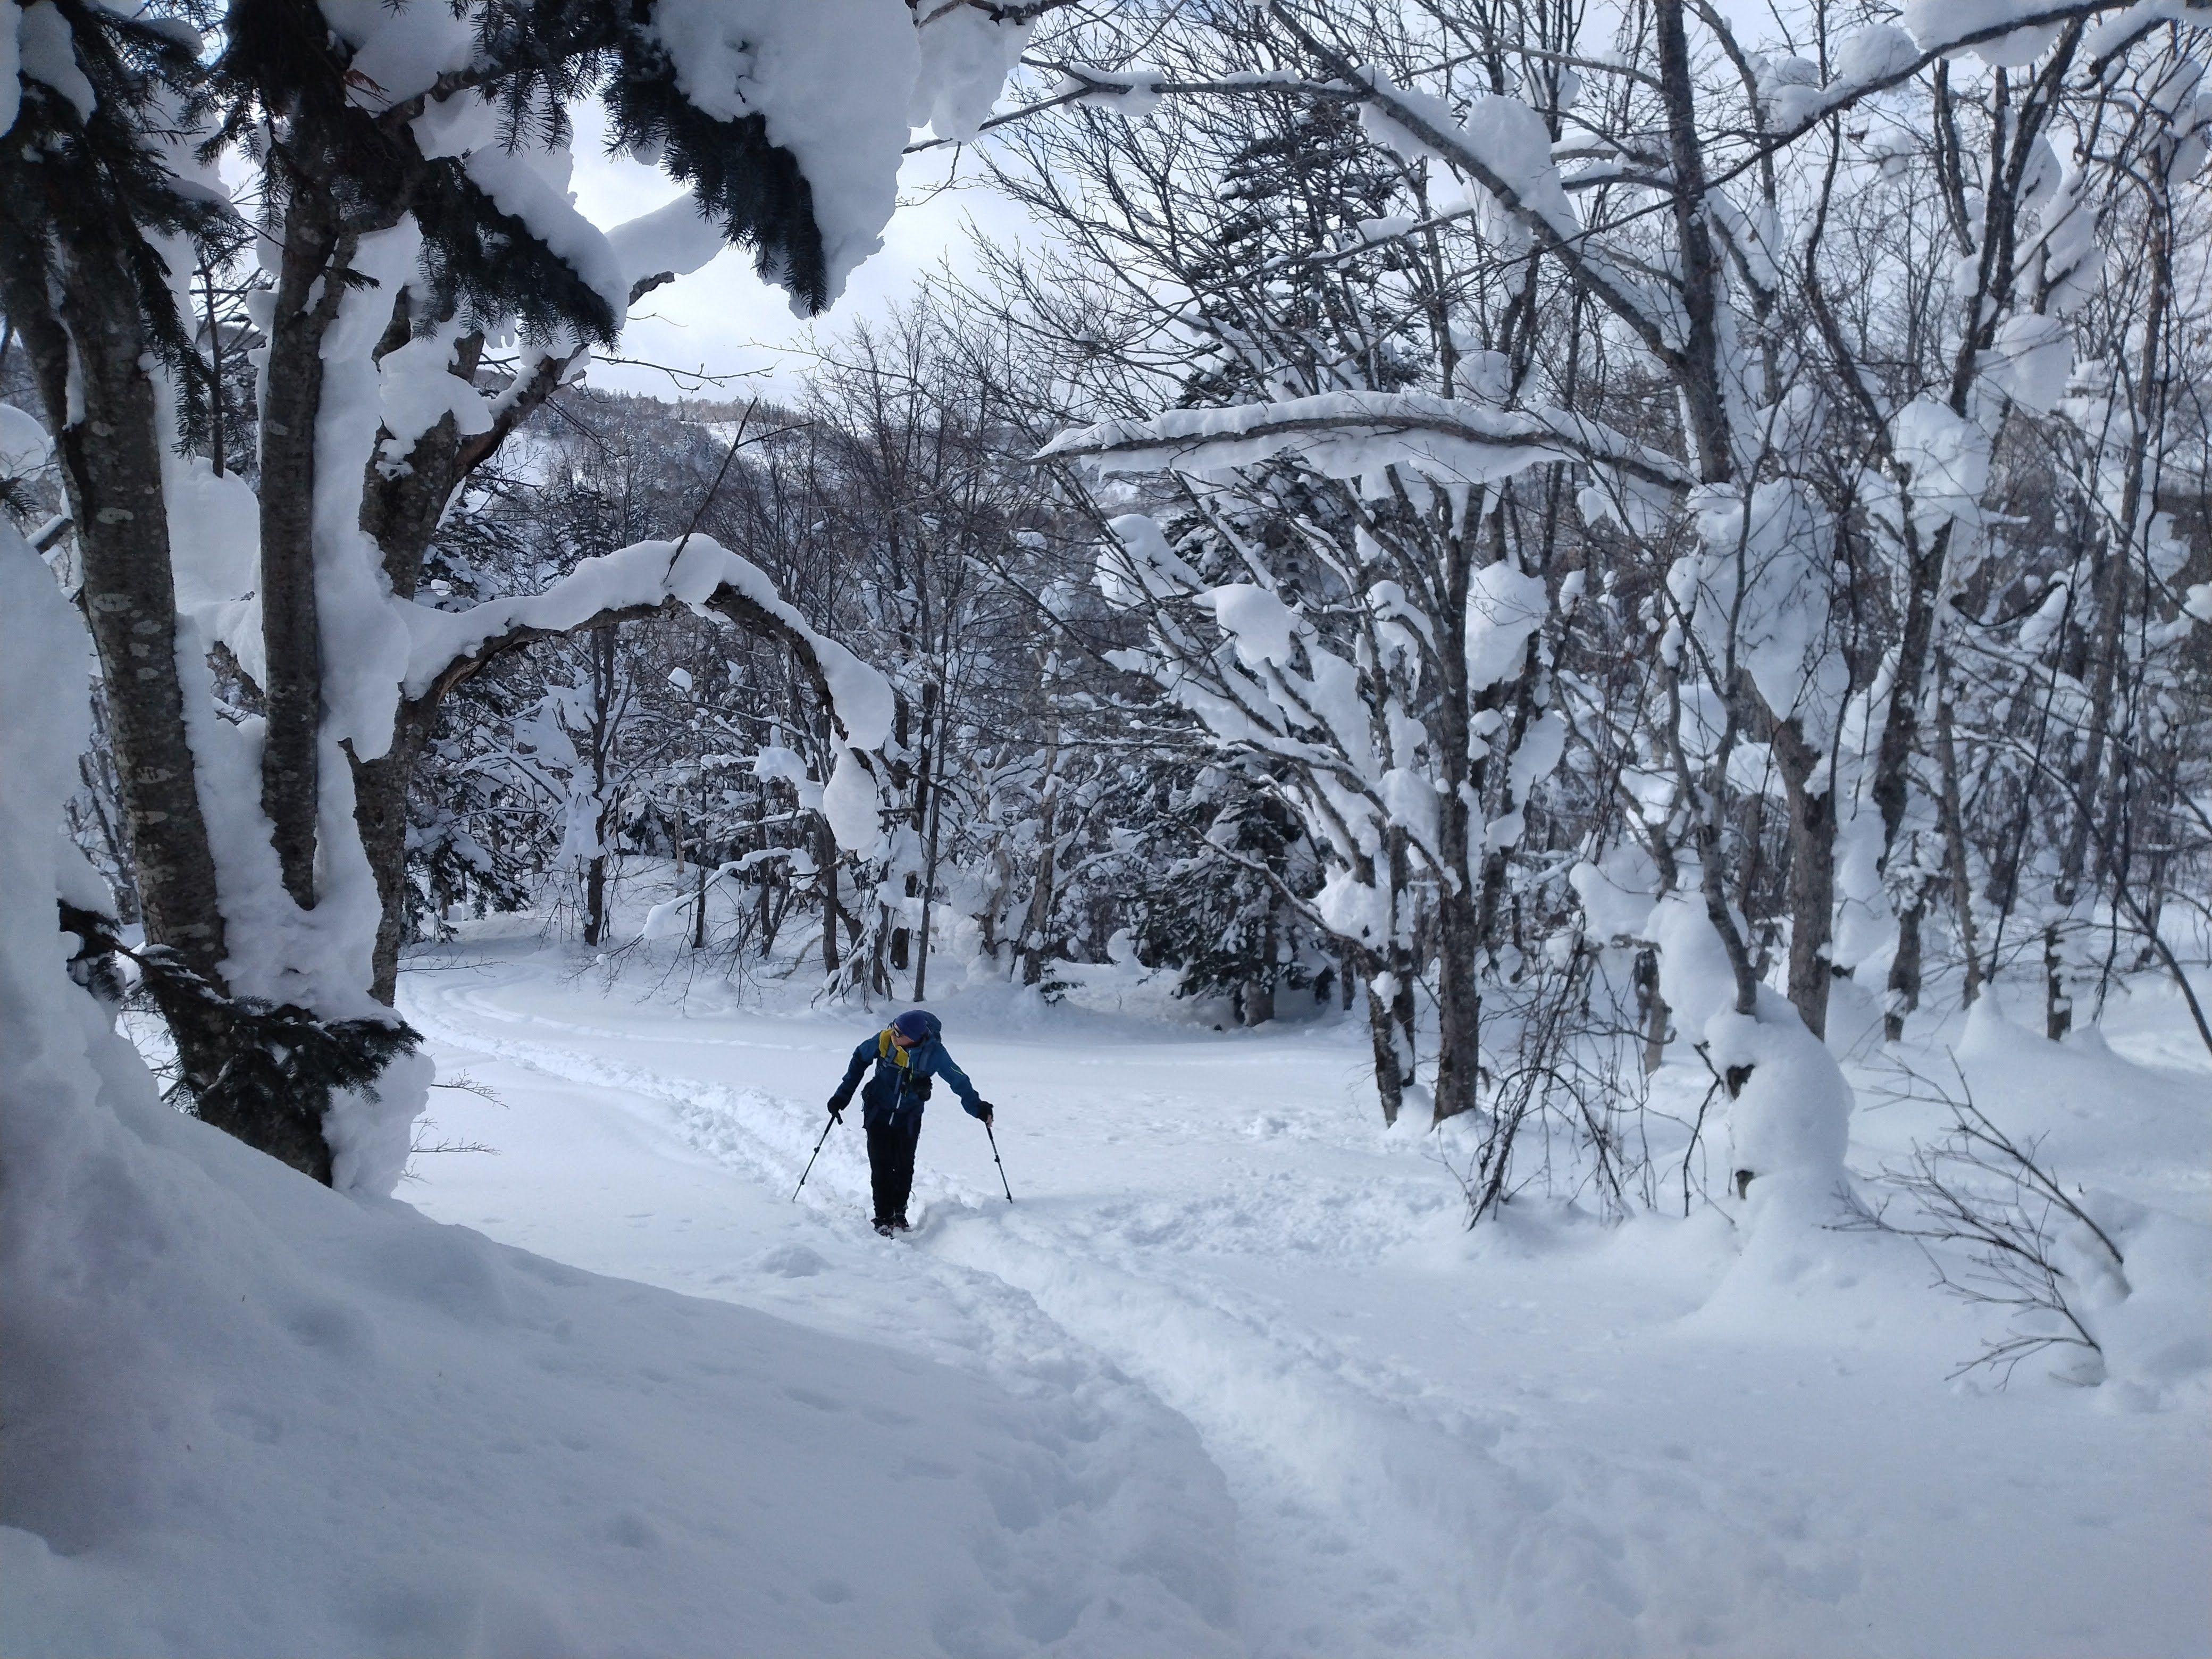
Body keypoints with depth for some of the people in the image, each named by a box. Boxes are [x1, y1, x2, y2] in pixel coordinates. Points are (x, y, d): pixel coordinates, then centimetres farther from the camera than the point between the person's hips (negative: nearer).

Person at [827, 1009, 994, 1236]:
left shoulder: (934, 1052, -22)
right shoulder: (884, 1040, -21)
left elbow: (958, 1080, -8)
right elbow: (859, 1060, -2)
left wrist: (977, 1107, -15)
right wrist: (843, 1095, 0)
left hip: (909, 1117, 0)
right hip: (878, 1113, 0)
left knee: (904, 1167, 4)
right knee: (881, 1166, -4)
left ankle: (899, 1212, 25)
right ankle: (883, 1218, 5)